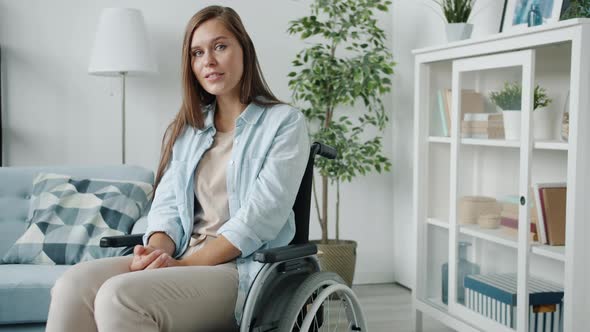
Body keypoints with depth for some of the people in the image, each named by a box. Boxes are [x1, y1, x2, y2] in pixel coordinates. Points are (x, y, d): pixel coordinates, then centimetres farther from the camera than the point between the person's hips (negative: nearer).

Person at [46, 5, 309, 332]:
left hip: (243, 269, -5)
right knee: (75, 284, -21)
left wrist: (186, 263, -16)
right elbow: (168, 204, 11)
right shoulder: (186, 128, 19)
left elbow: (262, 215, -11)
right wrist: (159, 250, -12)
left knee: (120, 296, -29)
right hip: (179, 260, 5)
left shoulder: (284, 122, 0)